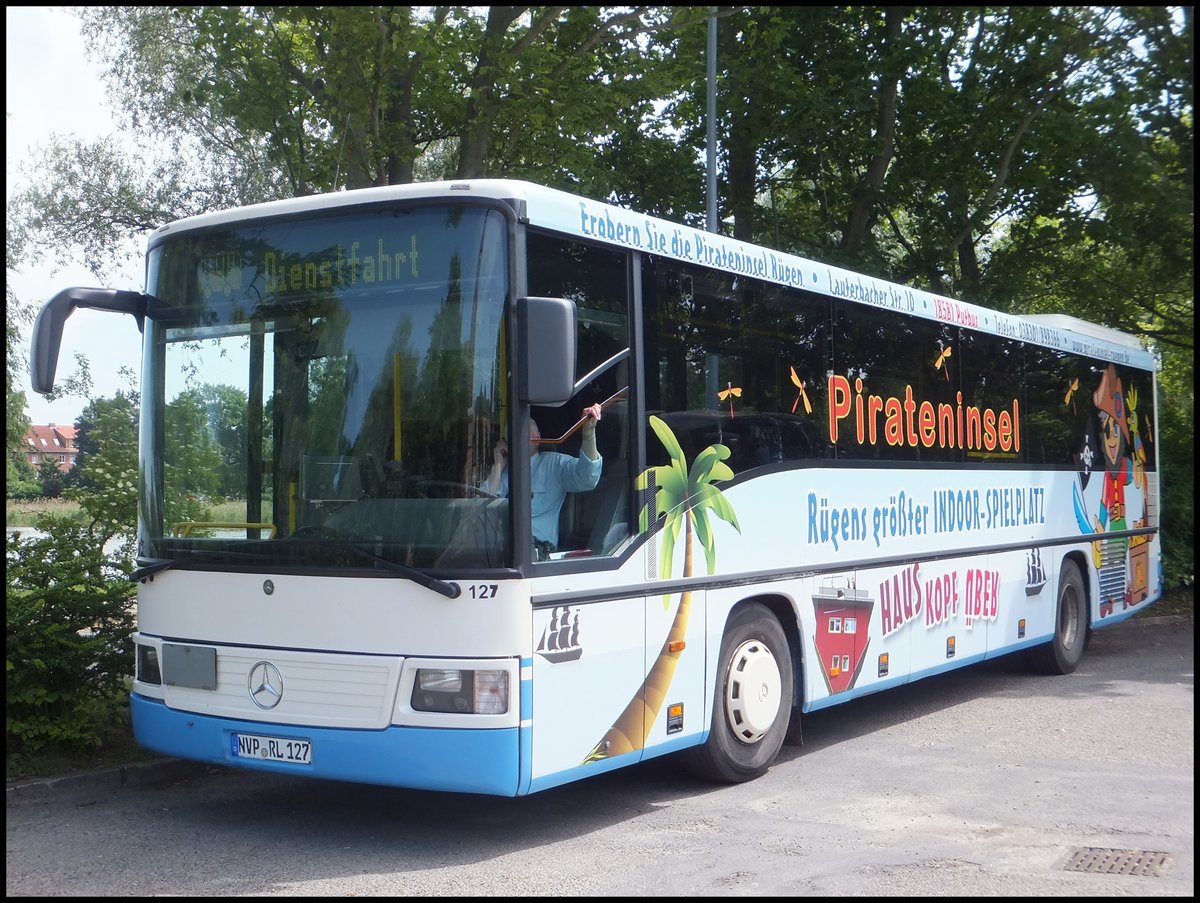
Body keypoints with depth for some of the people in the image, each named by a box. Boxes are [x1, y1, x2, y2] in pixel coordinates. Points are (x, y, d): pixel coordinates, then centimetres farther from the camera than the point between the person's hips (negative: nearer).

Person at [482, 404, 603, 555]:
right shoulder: (502, 470, 21)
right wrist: (498, 467, 8)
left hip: (539, 544, -3)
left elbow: (586, 478, -12)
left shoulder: (555, 464, 12)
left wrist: (589, 432, -27)